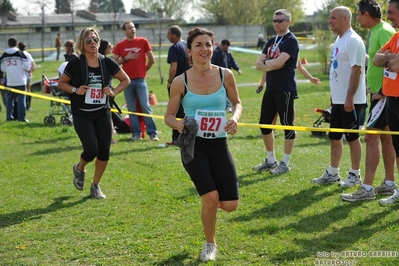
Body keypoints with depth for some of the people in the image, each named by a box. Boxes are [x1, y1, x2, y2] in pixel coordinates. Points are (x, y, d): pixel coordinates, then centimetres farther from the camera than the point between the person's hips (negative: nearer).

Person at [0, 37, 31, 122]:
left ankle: (9, 117, 12)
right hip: (20, 81, -3)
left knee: (10, 99, 12)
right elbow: (27, 67, -10)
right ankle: (22, 117, -4)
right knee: (21, 99, -1)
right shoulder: (20, 54, -7)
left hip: (10, 82, 3)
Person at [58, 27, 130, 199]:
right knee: (92, 149, -15)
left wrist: (114, 92, -6)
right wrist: (75, 90, -16)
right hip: (82, 115, -3)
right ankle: (79, 169, 21)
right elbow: (61, 83, 2)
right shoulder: (75, 63, -9)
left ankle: (95, 186, 20)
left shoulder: (107, 62, -2)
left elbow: (125, 80, 10)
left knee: (104, 152, 0)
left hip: (102, 114, 3)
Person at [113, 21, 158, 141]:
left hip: (140, 79, -2)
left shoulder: (143, 42, 2)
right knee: (131, 109, 4)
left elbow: (152, 60, 6)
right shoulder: (120, 45, 5)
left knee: (146, 106, -7)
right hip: (127, 80, 2)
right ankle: (136, 133, 9)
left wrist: (144, 70, 11)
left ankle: (152, 133, -3)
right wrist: (126, 58, -9)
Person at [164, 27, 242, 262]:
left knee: (230, 205, -3)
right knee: (210, 197, -16)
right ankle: (210, 245, 11)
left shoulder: (225, 75, -5)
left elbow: (237, 102, 10)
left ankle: (209, 201, 35)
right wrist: (178, 124, -22)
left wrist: (235, 118, -11)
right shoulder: (181, 82, -10)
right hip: (193, 144, -2)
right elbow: (169, 115, 0)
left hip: (219, 144, 2)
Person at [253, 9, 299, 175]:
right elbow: (259, 64, 10)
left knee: (287, 125, -1)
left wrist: (266, 63, -3)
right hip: (270, 89, 9)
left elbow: (278, 62, -22)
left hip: (285, 90, -9)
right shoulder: (271, 41, 16)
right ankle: (270, 160, 22)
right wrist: (272, 64, -9)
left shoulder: (291, 41, -9)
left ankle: (285, 163, 5)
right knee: (264, 124, 11)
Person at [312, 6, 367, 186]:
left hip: (350, 101, -9)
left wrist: (349, 98, -24)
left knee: (352, 137, 1)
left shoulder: (353, 41, -17)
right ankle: (332, 173, 23)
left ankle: (355, 175, 12)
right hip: (337, 99, 9)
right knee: (334, 137, 14)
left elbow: (357, 70, -21)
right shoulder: (339, 39, 13)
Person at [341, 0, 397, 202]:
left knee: (371, 137, -10)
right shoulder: (375, 31, 14)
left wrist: (381, 91, -21)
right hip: (379, 93, 10)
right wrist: (373, 88, 16)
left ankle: (367, 188, -8)